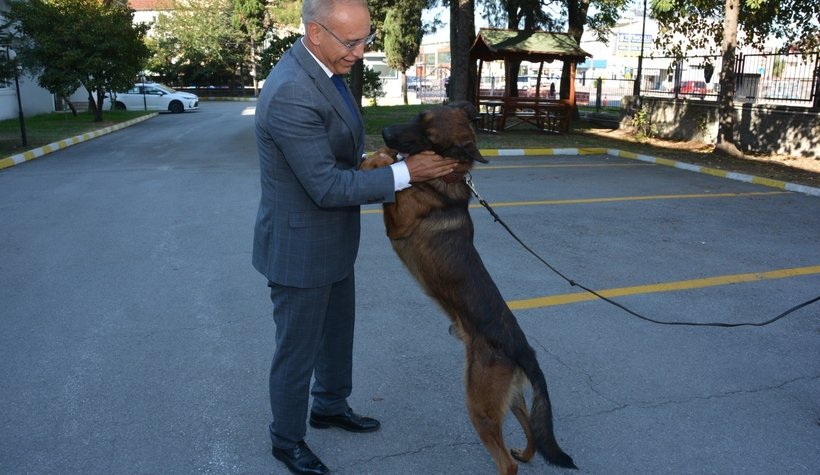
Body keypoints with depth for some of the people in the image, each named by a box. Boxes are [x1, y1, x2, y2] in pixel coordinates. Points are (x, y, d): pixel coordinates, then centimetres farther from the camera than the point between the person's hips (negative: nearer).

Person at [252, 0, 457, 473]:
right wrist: (405, 173, -23)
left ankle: (331, 405, 48)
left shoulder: (323, 68, 2)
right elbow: (327, 187, -28)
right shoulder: (291, 93, -29)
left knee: (339, 331, 25)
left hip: (332, 240, 9)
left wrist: (373, 164, 2)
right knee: (298, 349, 10)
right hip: (300, 245, -9)